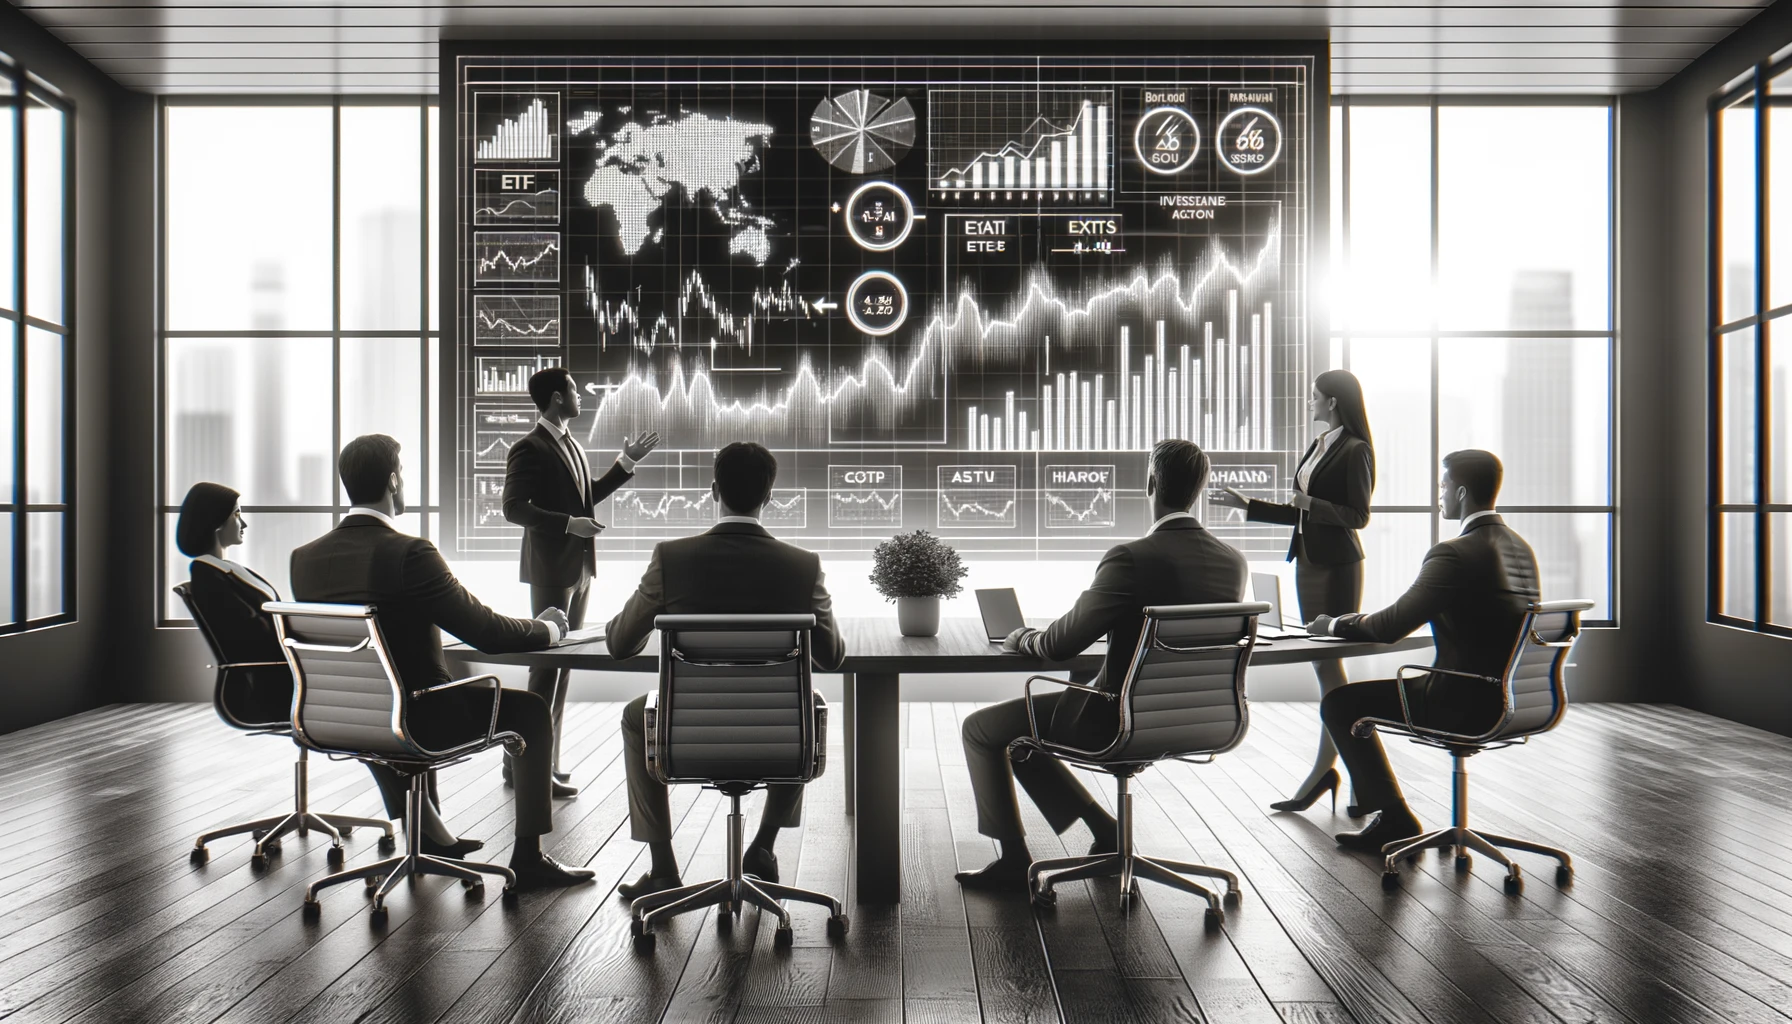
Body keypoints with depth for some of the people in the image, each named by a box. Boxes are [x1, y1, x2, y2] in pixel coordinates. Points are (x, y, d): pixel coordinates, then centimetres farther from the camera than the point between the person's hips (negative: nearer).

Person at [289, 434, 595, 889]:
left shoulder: (305, 557, -3)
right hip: (417, 721, -7)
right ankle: (529, 857, 13)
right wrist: (549, 627, 0)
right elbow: (487, 633, -20)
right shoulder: (409, 553, -23)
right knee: (532, 710, 10)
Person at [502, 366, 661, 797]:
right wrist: (569, 524, -23)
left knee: (562, 664, 12)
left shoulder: (572, 445, 15)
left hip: (579, 568, 9)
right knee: (547, 665, -5)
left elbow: (589, 495, 21)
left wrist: (627, 463, 15)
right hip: (551, 570, -9)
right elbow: (514, 508, -18)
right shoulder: (529, 449, -12)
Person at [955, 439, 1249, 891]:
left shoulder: (1130, 558, -25)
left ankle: (1015, 860, 20)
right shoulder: (1234, 562, -3)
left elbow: (1061, 644, -19)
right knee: (1020, 725, 27)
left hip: (1120, 722, -8)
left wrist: (1020, 638, 3)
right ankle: (1104, 829, 28)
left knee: (981, 729, 12)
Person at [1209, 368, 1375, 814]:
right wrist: (1245, 504, 16)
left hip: (1338, 567, -8)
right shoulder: (1315, 448, 15)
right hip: (1309, 563, 8)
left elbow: (1358, 516, -13)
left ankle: (1322, 770, 2)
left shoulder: (1354, 451, -10)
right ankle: (1327, 769, 15)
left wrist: (1312, 504, -25)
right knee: (1324, 667, 9)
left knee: (1329, 665, -4)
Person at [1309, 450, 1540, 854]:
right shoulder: (1520, 548, 9)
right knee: (1360, 698, 23)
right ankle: (1388, 819, 30)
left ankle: (1396, 821, 10)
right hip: (1509, 698, 9)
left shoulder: (1454, 554, -20)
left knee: (1339, 703, 2)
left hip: (1464, 704, -9)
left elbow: (1389, 628, -19)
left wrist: (1331, 624, 0)